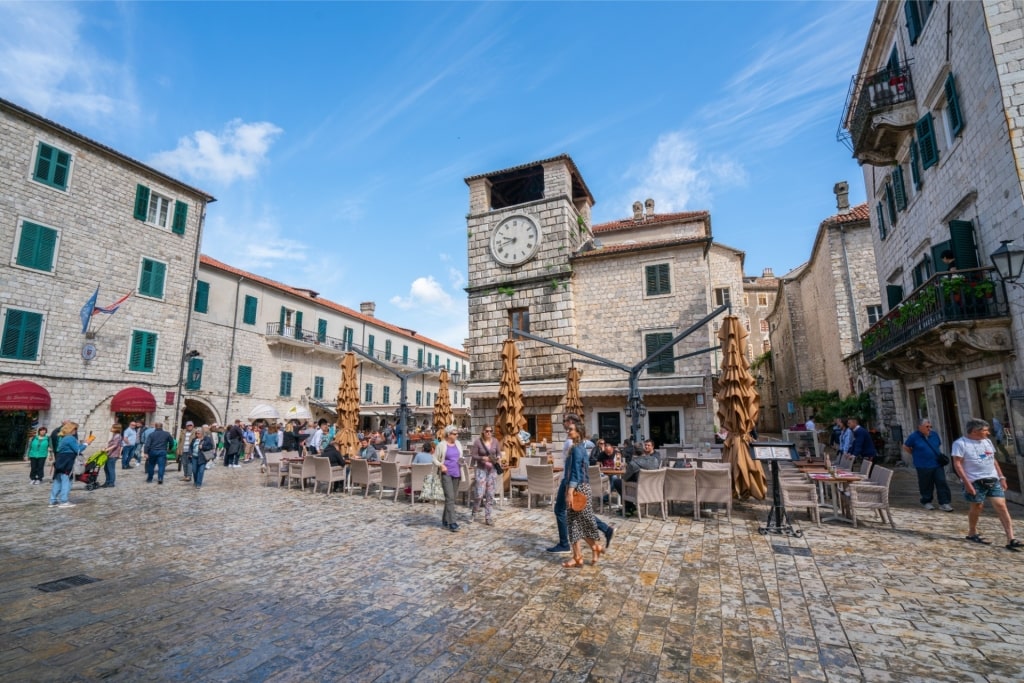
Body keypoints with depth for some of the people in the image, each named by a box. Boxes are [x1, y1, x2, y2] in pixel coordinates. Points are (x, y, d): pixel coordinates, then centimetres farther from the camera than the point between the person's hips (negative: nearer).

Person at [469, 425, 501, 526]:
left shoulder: (495, 441, 0)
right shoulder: (478, 442, -8)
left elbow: (499, 453, 11)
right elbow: (473, 455, -6)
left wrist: (499, 457, -11)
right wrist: (483, 458, -21)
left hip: (493, 469, 3)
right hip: (481, 469, -3)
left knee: (490, 495, 5)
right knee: (479, 493, -7)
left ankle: (488, 518, 15)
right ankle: (474, 513, 21)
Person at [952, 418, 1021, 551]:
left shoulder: (987, 441, 13)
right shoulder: (960, 443, -11)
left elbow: (993, 460, 20)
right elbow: (957, 464, -13)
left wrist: (1001, 477, 13)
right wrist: (967, 483, -17)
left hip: (993, 479, 6)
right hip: (975, 482, -6)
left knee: (1001, 505, -3)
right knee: (977, 506, 4)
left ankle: (1010, 539, -1)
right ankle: (972, 533, 22)